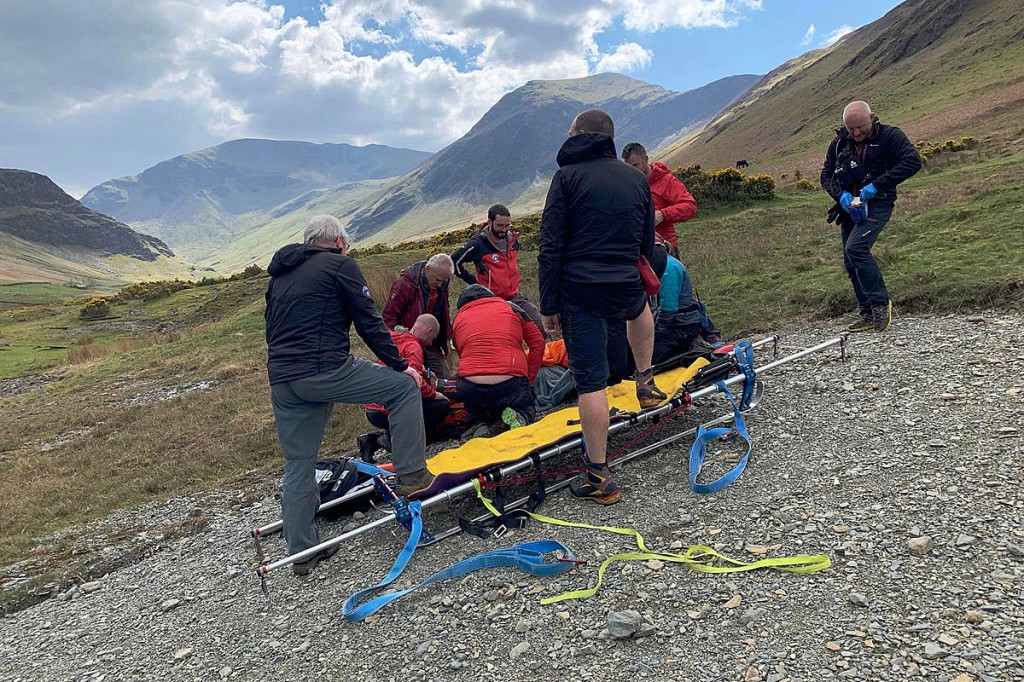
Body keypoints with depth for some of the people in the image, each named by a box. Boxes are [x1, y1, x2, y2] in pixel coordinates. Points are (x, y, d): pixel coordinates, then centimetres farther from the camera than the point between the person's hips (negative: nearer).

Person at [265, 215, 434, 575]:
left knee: (297, 467, 16)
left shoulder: (280, 276, 25)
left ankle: (302, 552, 26)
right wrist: (401, 365, 4)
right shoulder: (341, 265, 3)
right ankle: (411, 475, 6)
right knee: (404, 386, 9)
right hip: (326, 370, -7)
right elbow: (369, 323, -2)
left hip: (280, 380, 7)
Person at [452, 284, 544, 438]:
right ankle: (519, 416, -3)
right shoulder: (510, 307, 17)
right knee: (527, 408, 30)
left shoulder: (458, 318, 20)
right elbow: (538, 343, 14)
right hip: (511, 384, -1)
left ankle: (477, 423, 4)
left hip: (469, 390, 2)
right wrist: (529, 380, 17)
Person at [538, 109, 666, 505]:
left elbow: (551, 246, -7)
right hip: (625, 287, 4)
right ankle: (645, 381, 41)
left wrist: (548, 305, -5)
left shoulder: (568, 176, 0)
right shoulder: (637, 178, 14)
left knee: (591, 382, -1)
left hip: (579, 291, -4)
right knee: (639, 308, 40)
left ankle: (599, 478, 4)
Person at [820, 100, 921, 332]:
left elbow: (913, 162, -16)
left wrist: (876, 185, -23)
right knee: (850, 262, 5)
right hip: (850, 206, 6)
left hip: (877, 203, -6)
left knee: (855, 247, -26)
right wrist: (841, 195, -12)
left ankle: (880, 302, -14)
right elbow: (826, 175, 9)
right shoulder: (840, 143, 8)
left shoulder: (889, 136, -6)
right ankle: (868, 314, 14)